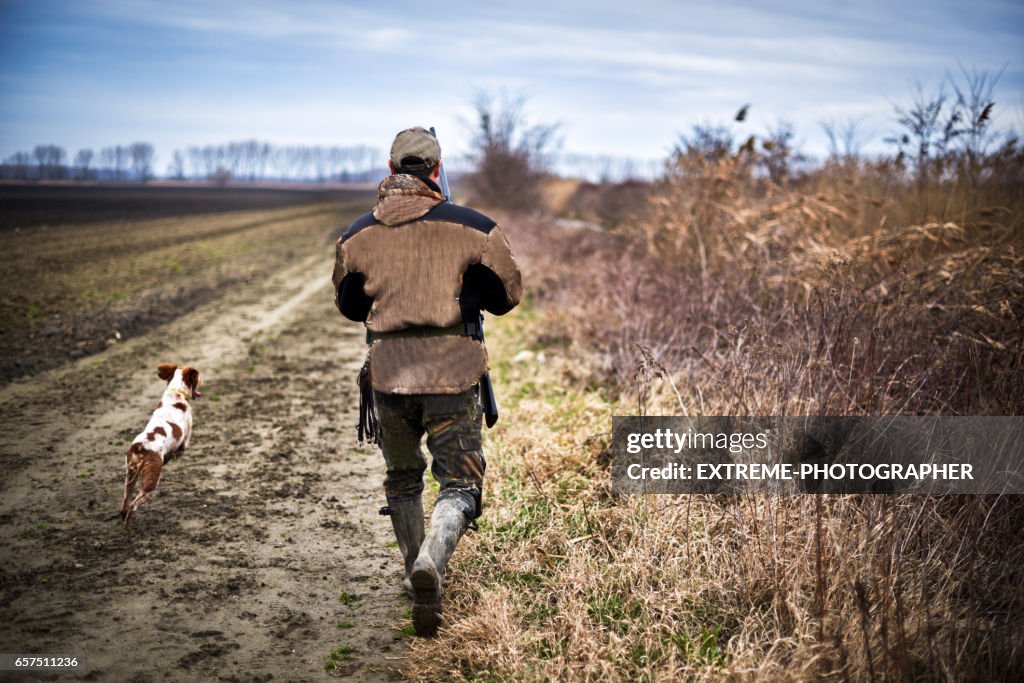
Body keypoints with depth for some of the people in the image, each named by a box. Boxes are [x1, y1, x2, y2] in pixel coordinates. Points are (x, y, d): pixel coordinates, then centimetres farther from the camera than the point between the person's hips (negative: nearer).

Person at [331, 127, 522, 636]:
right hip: (452, 374, -2)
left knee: (402, 480, 23)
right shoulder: (472, 228, -4)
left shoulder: (358, 235, 3)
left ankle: (418, 579, 30)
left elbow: (348, 306, 17)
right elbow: (507, 296, 7)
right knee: (459, 484, 7)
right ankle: (429, 564, -19)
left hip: (387, 374, 3)